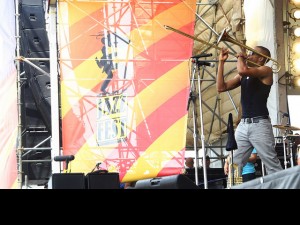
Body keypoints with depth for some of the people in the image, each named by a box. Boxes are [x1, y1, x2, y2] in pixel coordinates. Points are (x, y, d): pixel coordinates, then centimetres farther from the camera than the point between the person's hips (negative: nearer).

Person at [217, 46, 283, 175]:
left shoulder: (266, 70, -3)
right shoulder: (243, 76, 18)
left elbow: (243, 70, -21)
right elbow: (221, 87, 12)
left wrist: (240, 57, -1)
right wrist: (221, 62, 9)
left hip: (259, 125, -7)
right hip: (243, 125, 7)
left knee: (273, 167, -7)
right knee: (234, 166, 4)